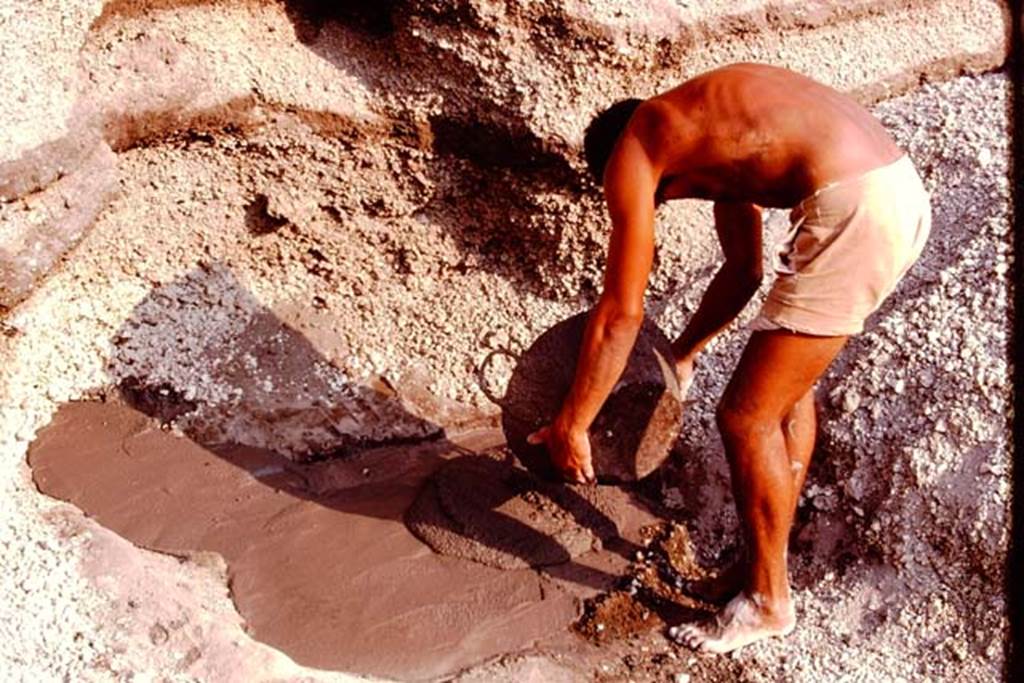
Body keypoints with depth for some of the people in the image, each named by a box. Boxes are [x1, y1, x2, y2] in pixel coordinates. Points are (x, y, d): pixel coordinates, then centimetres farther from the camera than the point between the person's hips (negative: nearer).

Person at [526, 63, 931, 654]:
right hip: (903, 190, 10)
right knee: (789, 384, 25)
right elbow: (743, 272, 34)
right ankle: (773, 553, 41)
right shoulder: (712, 138, 28)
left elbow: (621, 314, 2)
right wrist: (683, 353, 44)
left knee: (747, 417, 5)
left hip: (852, 213, -10)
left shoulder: (629, 153, 4)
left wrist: (569, 426, 11)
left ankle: (768, 601, 22)